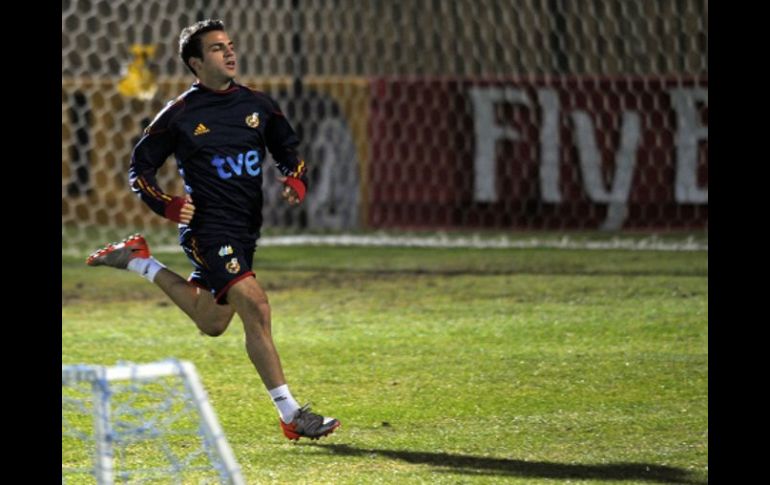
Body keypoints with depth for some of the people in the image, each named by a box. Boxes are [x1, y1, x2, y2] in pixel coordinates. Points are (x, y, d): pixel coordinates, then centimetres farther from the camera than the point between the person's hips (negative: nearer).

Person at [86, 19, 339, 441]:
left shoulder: (258, 105, 6)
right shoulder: (179, 115, -7)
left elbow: (289, 152, 18)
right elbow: (139, 171, 2)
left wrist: (296, 180, -5)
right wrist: (166, 205, -15)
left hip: (245, 231, 7)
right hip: (208, 227, -7)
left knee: (212, 324, 19)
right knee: (255, 308, -21)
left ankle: (139, 261, 37)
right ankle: (291, 416, -20)